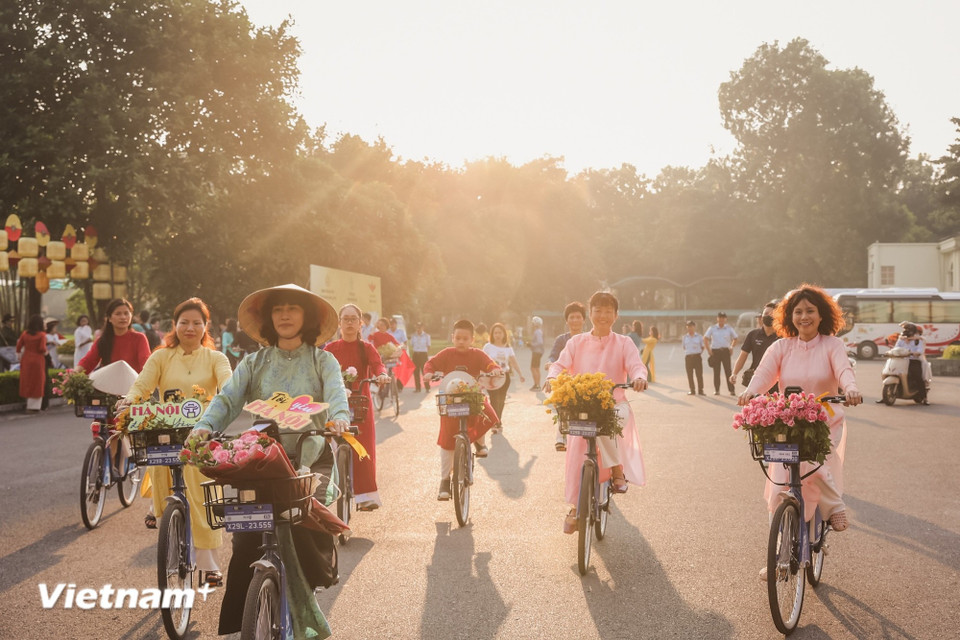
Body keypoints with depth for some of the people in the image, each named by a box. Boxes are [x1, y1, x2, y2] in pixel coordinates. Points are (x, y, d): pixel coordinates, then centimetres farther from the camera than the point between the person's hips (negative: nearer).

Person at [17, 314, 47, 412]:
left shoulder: (24, 334, 2)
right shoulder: (41, 335, -11)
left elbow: (18, 347, 3)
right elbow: (42, 348, -18)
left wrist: (20, 355, 18)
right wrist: (45, 352, 2)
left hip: (26, 360, 4)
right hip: (38, 361, -4)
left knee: (27, 382, 14)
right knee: (37, 384, 5)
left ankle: (29, 405, 18)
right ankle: (34, 407, 6)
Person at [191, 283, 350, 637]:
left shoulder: (323, 361, 8)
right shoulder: (254, 363, 13)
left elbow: (337, 394, -10)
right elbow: (227, 399, 0)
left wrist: (339, 417, -33)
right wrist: (205, 427, -20)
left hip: (310, 458, -1)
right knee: (246, 540, -9)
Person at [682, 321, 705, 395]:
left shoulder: (699, 336, 4)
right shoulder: (685, 337, 9)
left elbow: (702, 347, 11)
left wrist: (700, 353, -1)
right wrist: (685, 354, 5)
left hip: (697, 356, -2)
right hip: (688, 357, 2)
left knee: (699, 374, -4)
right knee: (690, 375, 1)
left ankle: (700, 390, 2)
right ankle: (692, 390, 9)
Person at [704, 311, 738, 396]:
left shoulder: (729, 328, 4)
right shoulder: (712, 329, 3)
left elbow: (735, 338, 14)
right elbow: (705, 338, 6)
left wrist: (732, 347, 2)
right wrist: (708, 349, 0)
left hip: (725, 351, 0)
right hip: (715, 351, 0)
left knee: (728, 371, -4)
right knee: (716, 371, 4)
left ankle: (732, 390, -3)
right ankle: (716, 390, 10)